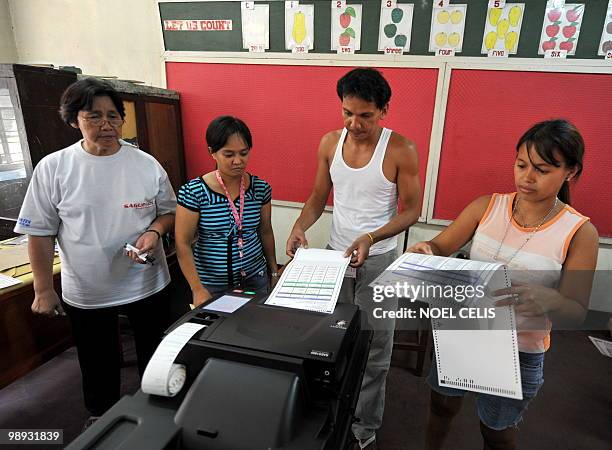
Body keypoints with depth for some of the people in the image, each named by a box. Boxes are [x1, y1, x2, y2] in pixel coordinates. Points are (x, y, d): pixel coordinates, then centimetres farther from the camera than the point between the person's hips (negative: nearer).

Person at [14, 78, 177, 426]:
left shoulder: (147, 165, -7)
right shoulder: (52, 168, -8)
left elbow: (169, 212, 4)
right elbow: (40, 233, -3)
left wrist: (154, 231, -18)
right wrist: (43, 290, -2)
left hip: (147, 285, 1)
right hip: (86, 293, 0)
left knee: (154, 358, 20)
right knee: (98, 365, 21)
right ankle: (101, 420, 49)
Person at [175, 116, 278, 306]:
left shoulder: (260, 188, -4)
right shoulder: (193, 192, -14)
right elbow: (183, 244, -11)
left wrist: (274, 271, 12)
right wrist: (198, 290, -15)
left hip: (255, 279, 3)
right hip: (211, 285, -3)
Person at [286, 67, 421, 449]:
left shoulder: (400, 149, -14)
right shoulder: (330, 142, -1)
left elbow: (412, 210, -10)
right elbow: (319, 197, 5)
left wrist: (371, 237, -25)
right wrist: (300, 226, -14)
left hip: (379, 260, -3)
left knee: (373, 351, 8)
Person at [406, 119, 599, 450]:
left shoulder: (579, 232, -13)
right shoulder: (487, 206, -8)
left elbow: (576, 313, -13)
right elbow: (441, 247, -5)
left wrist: (546, 299, -36)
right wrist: (427, 250, -30)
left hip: (519, 353, -2)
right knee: (442, 404, 23)